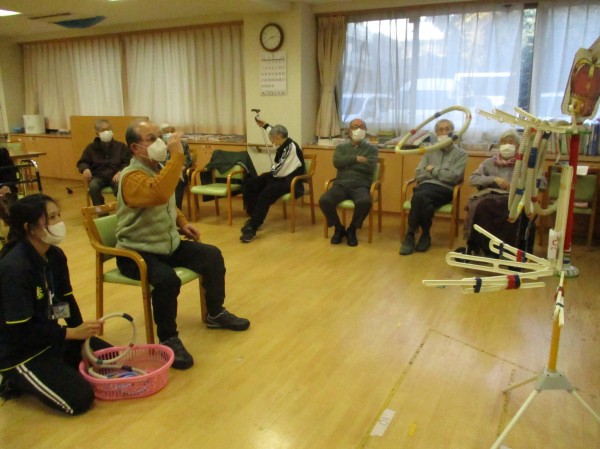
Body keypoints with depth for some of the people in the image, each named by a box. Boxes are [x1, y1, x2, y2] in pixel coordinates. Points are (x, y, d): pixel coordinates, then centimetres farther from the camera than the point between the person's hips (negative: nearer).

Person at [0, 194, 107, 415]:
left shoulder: (55, 255, -3)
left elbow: (67, 301, 3)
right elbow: (21, 331, -26)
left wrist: (84, 333, -6)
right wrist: (73, 333, -25)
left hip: (51, 337, 8)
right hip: (21, 353, -8)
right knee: (80, 398, -16)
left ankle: (54, 369, 15)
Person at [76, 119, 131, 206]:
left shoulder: (120, 146, 8)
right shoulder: (91, 147, 10)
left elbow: (128, 162, 6)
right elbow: (82, 162, 16)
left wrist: (120, 172, -15)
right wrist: (85, 169, -10)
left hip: (114, 176, -1)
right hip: (98, 176, 1)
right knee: (93, 187, -34)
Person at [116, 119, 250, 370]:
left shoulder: (159, 167, 7)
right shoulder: (132, 177, -22)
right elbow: (159, 194, -46)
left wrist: (182, 223, 8)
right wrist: (177, 155, -39)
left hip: (168, 244, 9)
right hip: (137, 251, -9)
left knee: (212, 256, 1)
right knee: (167, 279, -35)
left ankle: (215, 314, 20)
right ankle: (168, 339, -13)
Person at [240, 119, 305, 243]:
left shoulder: (290, 147, -22)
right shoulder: (284, 144, 7)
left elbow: (279, 171, -24)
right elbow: (276, 132, 34)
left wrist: (271, 170, -3)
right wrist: (265, 126, 39)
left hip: (290, 181, -10)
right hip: (280, 177, 10)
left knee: (266, 193, -35)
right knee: (249, 183, 1)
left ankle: (252, 228, -32)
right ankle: (254, 217, 6)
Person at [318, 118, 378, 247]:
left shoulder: (371, 149, 14)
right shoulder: (341, 147, 19)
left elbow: (370, 167, -5)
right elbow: (337, 162, -2)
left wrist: (347, 163, -1)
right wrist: (356, 159, -8)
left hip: (361, 185, -1)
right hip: (341, 184, 2)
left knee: (365, 202, -36)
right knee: (324, 200, -28)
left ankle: (352, 230, -8)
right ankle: (338, 228, -1)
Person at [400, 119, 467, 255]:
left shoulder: (461, 153, 10)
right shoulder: (430, 151, 20)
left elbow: (454, 177, -6)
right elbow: (419, 174, 9)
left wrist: (433, 170, 0)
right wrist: (441, 174, -3)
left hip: (444, 189, -2)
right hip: (426, 186, 3)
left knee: (419, 197, -34)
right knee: (424, 202, -36)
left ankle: (411, 235, -17)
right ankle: (424, 235, -18)